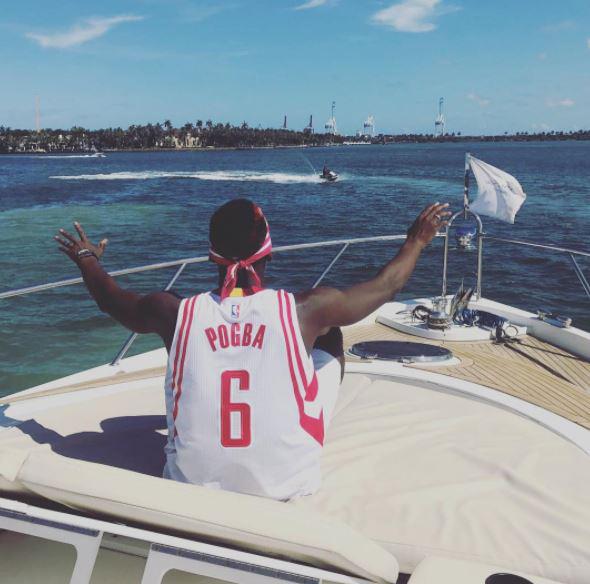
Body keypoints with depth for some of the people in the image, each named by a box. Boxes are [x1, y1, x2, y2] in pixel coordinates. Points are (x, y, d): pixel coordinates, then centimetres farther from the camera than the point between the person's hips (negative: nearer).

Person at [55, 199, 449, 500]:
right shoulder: (303, 310, -17)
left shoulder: (178, 314, -12)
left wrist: (86, 259, 30)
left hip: (193, 484, 2)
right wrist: (418, 239, 18)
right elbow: (385, 287, 0)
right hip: (287, 486, -1)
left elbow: (109, 298, 9)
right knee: (330, 339, 16)